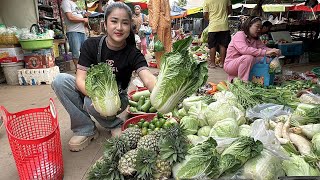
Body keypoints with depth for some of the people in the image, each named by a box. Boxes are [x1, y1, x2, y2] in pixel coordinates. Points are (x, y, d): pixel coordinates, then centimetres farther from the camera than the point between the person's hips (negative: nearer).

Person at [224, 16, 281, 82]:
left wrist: (273, 51, -23)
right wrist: (265, 52, -39)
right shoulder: (239, 35, -18)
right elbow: (244, 49, -35)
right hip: (230, 64, -9)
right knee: (248, 58, -32)